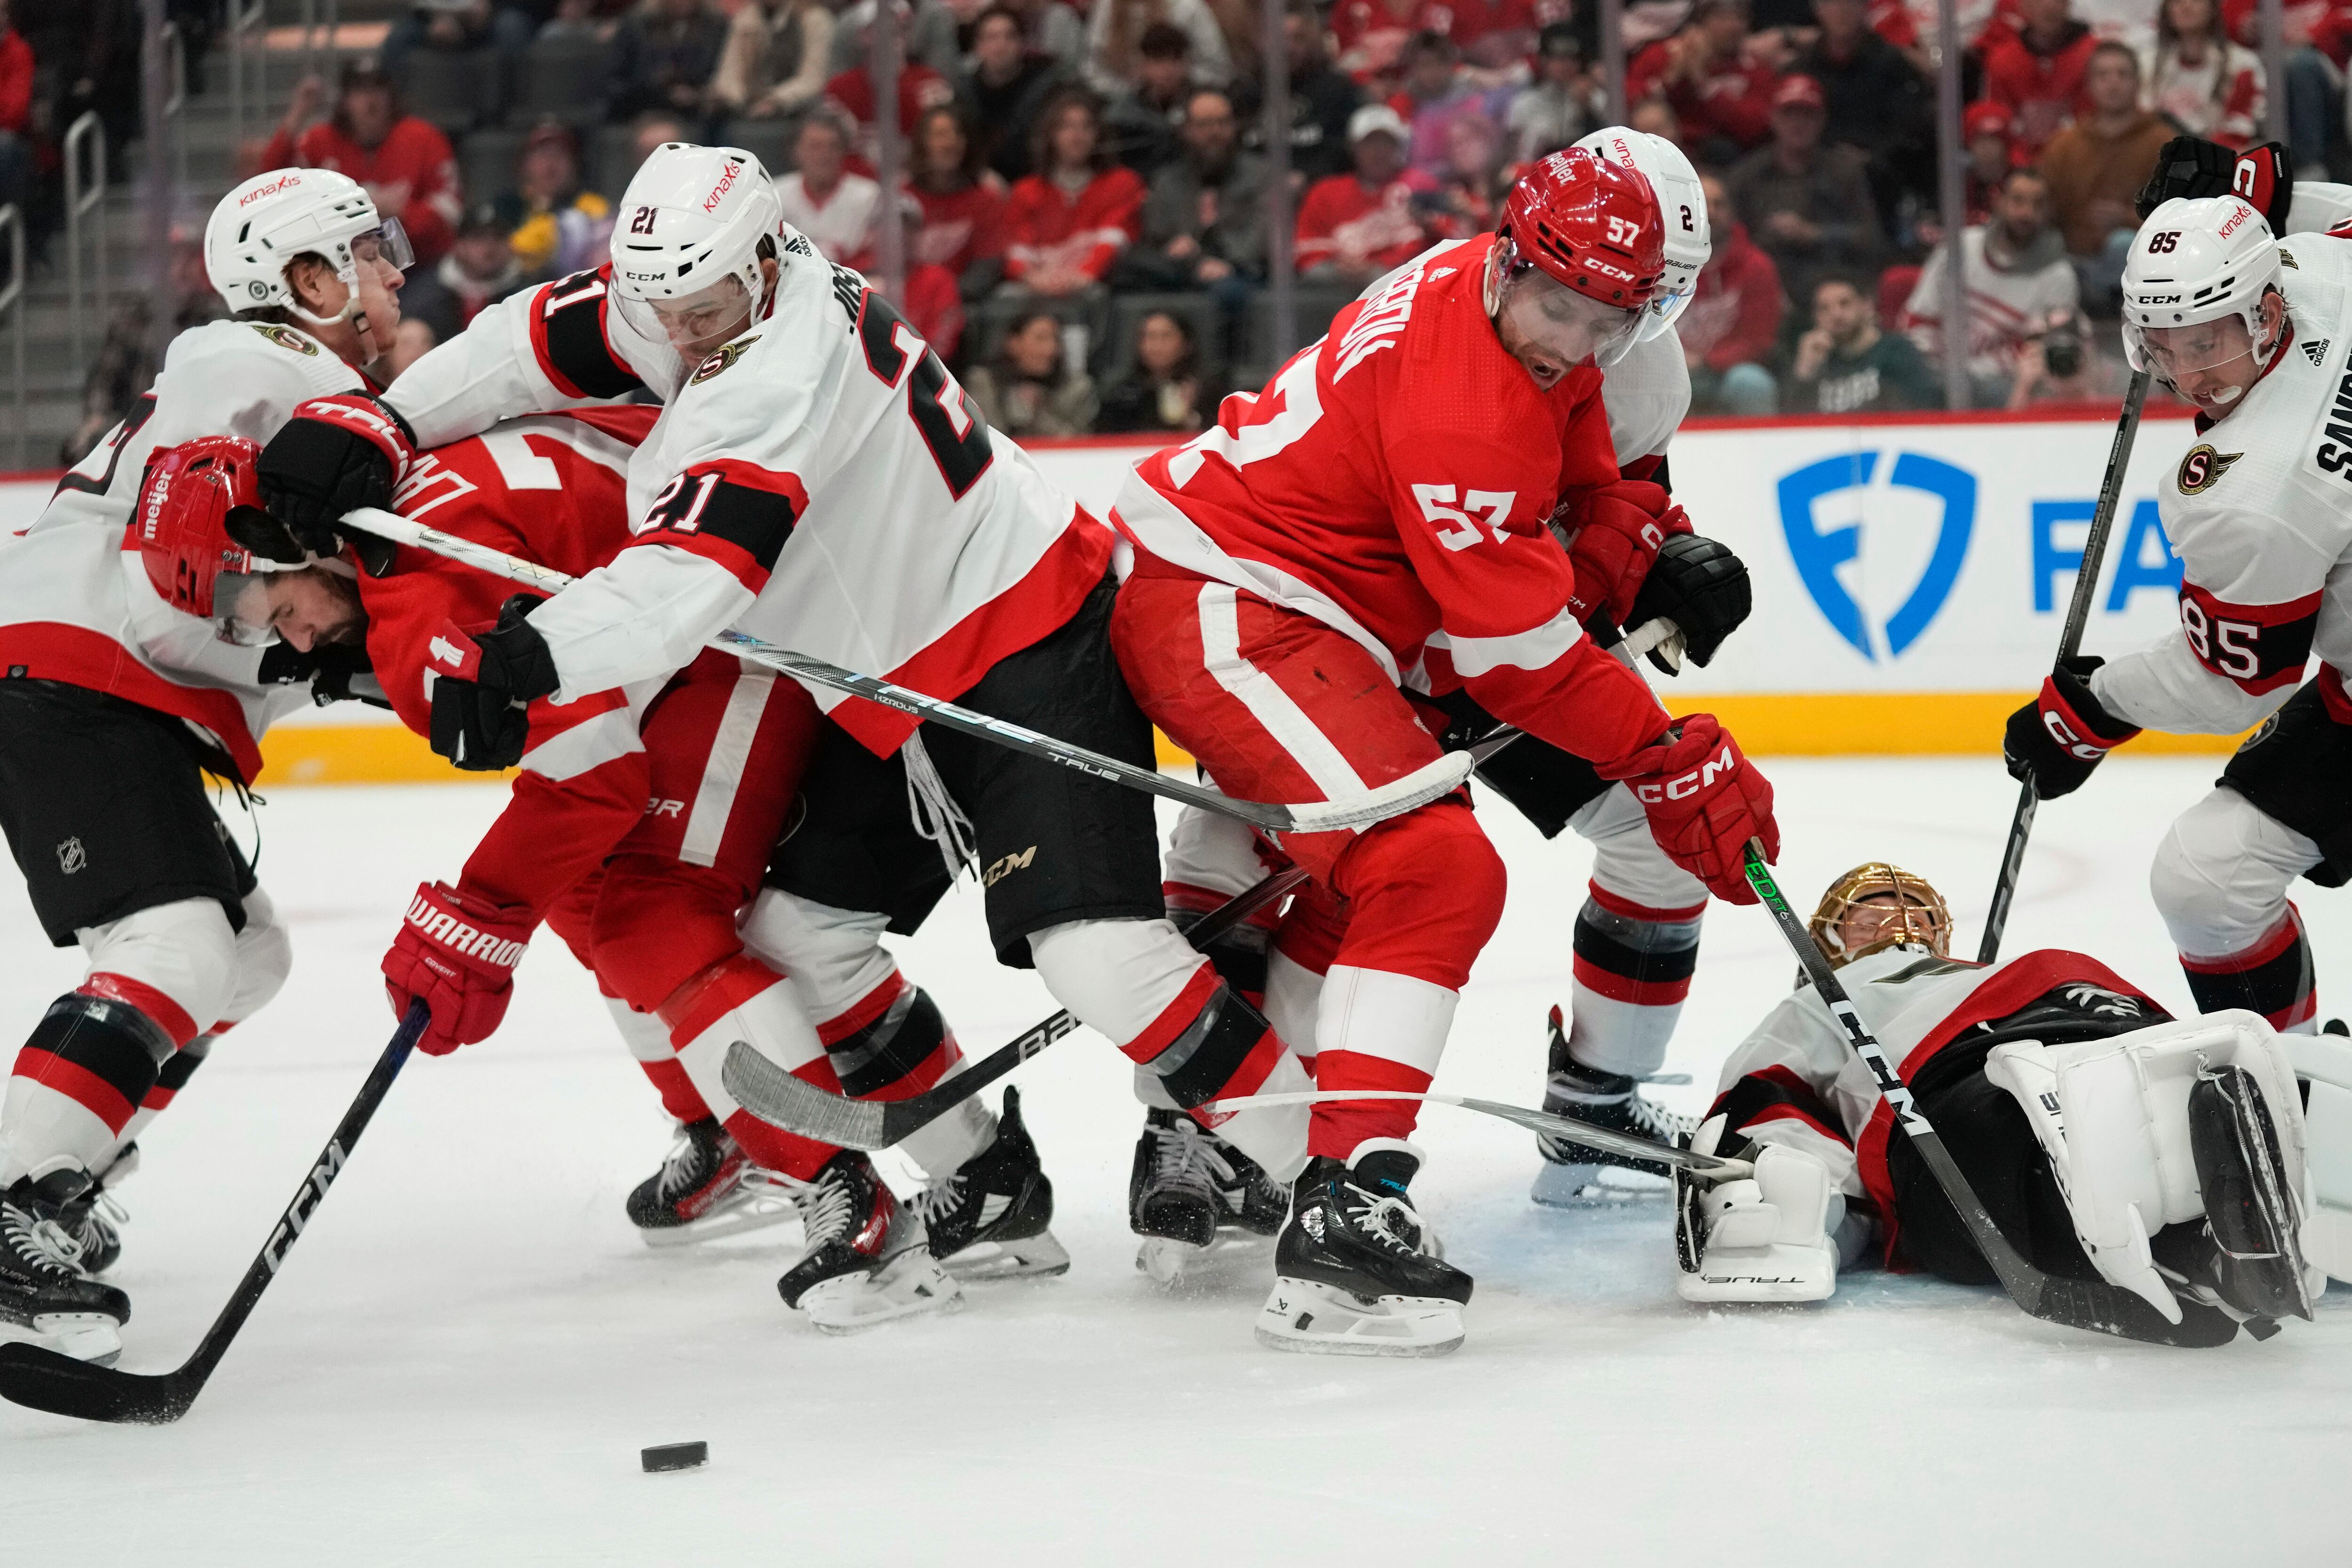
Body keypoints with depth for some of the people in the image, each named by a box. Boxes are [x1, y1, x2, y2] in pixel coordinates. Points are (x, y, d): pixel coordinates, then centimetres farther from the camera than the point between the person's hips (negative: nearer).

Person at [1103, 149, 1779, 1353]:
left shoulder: (1521, 316, 2)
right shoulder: (1458, 403, -26)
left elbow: (1583, 492, 22)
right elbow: (1514, 644, -21)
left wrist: (1662, 561, 6)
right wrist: (1672, 758, -15)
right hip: (1219, 613, -11)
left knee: (1350, 879, 27)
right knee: (1435, 874, -23)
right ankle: (1344, 1209, -29)